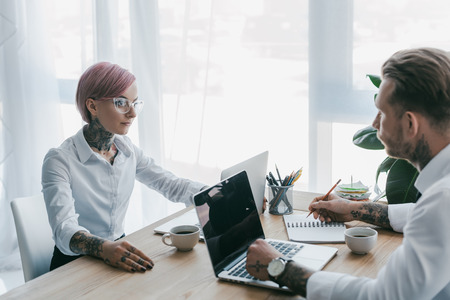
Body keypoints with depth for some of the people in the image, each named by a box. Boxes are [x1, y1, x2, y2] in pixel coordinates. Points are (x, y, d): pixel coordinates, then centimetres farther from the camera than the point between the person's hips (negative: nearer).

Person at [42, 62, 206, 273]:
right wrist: (105, 248, -48)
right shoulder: (60, 160, -15)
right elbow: (64, 230, -27)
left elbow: (172, 186, 12)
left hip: (119, 254, 6)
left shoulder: (127, 150, 5)